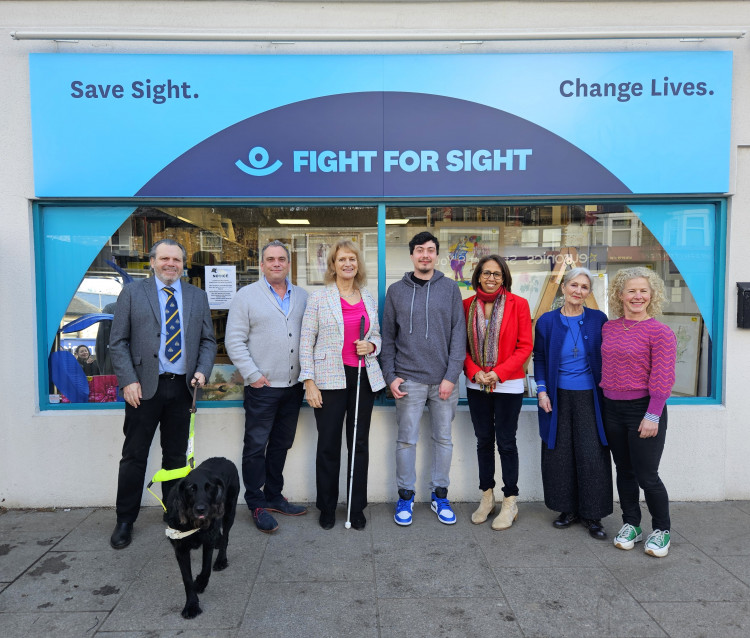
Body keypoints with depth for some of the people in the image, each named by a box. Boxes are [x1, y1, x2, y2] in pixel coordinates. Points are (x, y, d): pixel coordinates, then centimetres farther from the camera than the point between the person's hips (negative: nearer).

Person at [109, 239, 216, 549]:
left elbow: (208, 340, 11)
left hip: (182, 387, 2)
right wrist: (128, 381, -10)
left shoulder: (197, 296, 10)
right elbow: (118, 342, 0)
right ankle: (125, 521, 21)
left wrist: (202, 371, -6)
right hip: (144, 387, -2)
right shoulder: (132, 293, 3)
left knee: (176, 455, 12)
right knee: (134, 456, 5)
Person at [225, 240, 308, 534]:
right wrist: (252, 375, -12)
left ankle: (274, 496, 29)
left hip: (293, 386, 5)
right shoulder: (246, 296, -3)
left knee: (281, 445, 15)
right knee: (256, 447, 2)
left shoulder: (301, 297, 11)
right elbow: (234, 341, -6)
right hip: (262, 387, -5)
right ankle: (257, 504, 16)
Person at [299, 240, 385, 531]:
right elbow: (306, 342, -3)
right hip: (330, 379, -3)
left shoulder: (368, 299, 11)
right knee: (328, 445, 4)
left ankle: (357, 507, 23)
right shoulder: (319, 298, -2)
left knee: (360, 444, 9)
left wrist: (371, 346, -4)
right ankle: (327, 507, 21)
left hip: (363, 377, 4)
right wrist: (309, 381, -9)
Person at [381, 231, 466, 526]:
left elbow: (458, 334, -1)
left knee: (443, 438, 10)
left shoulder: (450, 289, 3)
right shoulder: (396, 291, 5)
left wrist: (451, 376, -8)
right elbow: (388, 337, 5)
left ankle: (440, 495, 26)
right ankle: (405, 495, 22)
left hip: (444, 380, 1)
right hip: (409, 380, 0)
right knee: (407, 440, 6)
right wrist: (391, 375, -3)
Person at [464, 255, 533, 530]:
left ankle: (510, 502, 17)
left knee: (506, 441, 3)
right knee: (484, 440, 12)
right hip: (476, 384, 3)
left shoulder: (518, 304, -5)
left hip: (508, 384, -3)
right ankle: (487, 497, 26)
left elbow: (524, 347, -6)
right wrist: (474, 371, -11)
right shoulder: (467, 305, 2)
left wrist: (499, 372, -15)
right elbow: (462, 345, 5)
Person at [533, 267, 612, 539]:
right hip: (558, 397, 1)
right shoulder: (547, 321, 1)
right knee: (559, 454, 7)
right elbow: (539, 358, 7)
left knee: (592, 455, 0)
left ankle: (592, 515, 16)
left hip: (589, 397, -1)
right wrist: (542, 391, -2)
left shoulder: (598, 319, 0)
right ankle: (568, 509, 24)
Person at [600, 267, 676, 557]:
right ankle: (631, 525, 31)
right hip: (613, 408, 5)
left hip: (643, 410, -5)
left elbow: (662, 379, -13)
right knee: (624, 471, 15)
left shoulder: (660, 332, -10)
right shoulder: (608, 328, 6)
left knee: (646, 476, 2)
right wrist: (605, 391, 9)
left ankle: (661, 530, 24)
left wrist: (652, 416, -16)